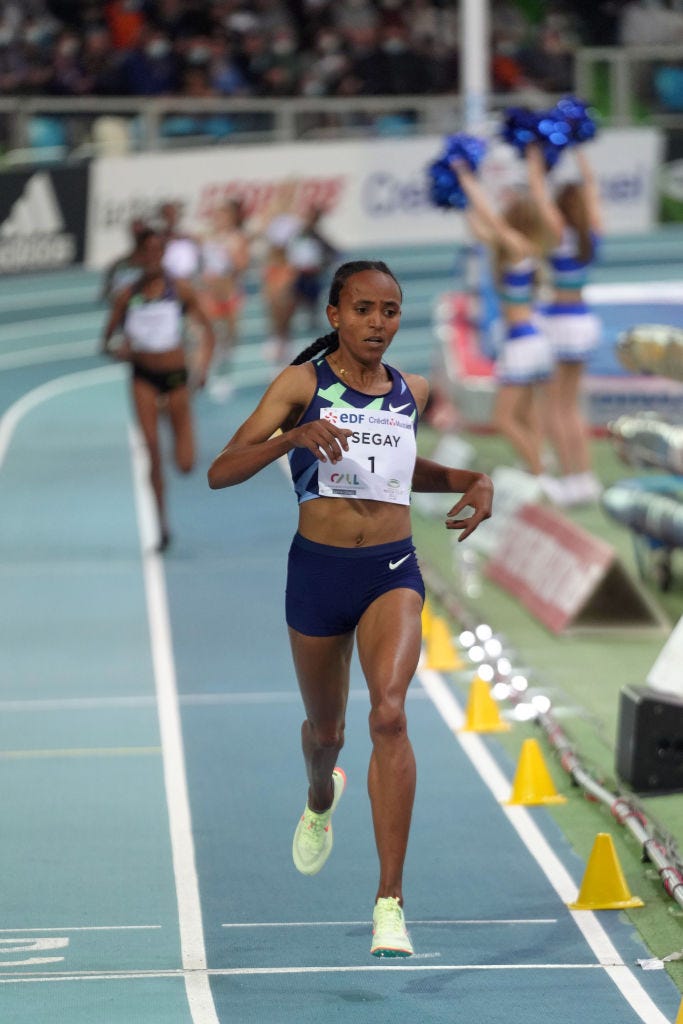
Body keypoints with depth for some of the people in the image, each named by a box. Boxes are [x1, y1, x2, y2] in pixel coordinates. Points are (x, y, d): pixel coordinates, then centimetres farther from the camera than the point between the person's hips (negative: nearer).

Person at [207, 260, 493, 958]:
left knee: (389, 713, -22)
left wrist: (473, 481, 10)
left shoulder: (411, 393, 6)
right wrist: (294, 436, -29)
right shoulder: (302, 383, -6)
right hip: (319, 568, -1)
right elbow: (221, 473, -13)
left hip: (393, 570, 1)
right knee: (325, 730, 17)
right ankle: (321, 797, 58)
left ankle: (390, 902, -22)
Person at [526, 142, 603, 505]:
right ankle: (586, 477, 13)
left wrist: (534, 158, 4)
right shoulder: (593, 236, 1)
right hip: (585, 321, 7)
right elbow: (591, 188, 14)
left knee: (554, 407, -1)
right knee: (570, 406, 16)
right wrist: (579, 152, 22)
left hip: (559, 321, -7)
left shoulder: (559, 234, -14)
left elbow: (538, 192, -8)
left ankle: (571, 479, -6)